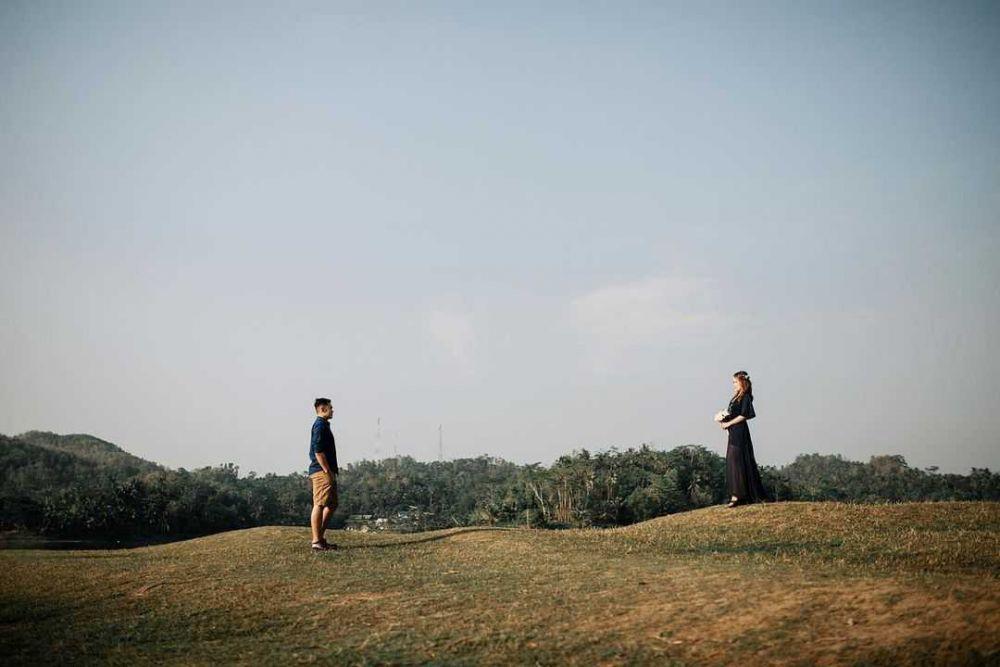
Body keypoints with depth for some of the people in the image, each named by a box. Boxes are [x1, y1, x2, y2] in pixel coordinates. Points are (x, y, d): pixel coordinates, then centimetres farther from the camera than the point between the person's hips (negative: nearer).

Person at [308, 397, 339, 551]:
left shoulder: (324, 425, 21)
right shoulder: (320, 425, -11)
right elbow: (318, 450, -20)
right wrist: (327, 470, -19)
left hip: (327, 473, 11)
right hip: (321, 472, -11)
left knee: (331, 505, 14)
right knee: (320, 505, -9)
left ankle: (320, 538, 18)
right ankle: (317, 541, -7)